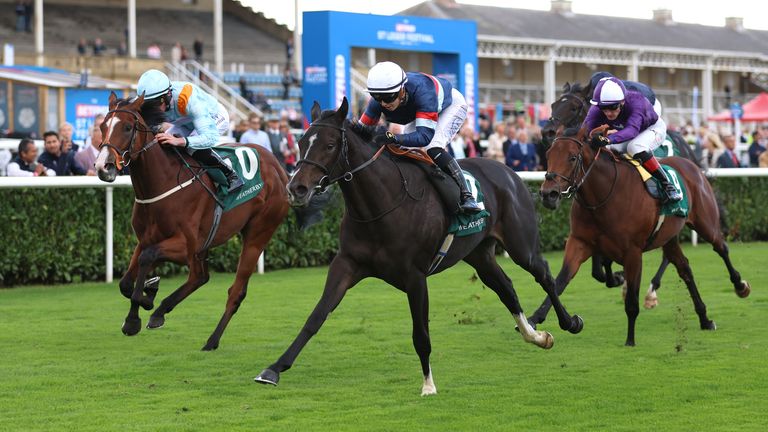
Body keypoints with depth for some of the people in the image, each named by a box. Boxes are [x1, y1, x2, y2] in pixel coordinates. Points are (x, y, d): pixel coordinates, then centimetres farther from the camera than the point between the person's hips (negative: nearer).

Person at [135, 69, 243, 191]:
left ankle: (231, 176, -17)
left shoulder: (191, 100, -44)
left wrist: (179, 141, -64)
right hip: (187, 121, 7)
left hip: (215, 118, -6)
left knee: (194, 148, -32)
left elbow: (211, 137, -50)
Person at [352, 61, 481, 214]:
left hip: (452, 105, -7)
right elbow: (363, 127, -20)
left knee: (433, 149, -27)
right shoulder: (378, 101, -29)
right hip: (419, 112, 7)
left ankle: (467, 196, -24)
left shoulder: (421, 91, -46)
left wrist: (392, 138, -64)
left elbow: (425, 136, -51)